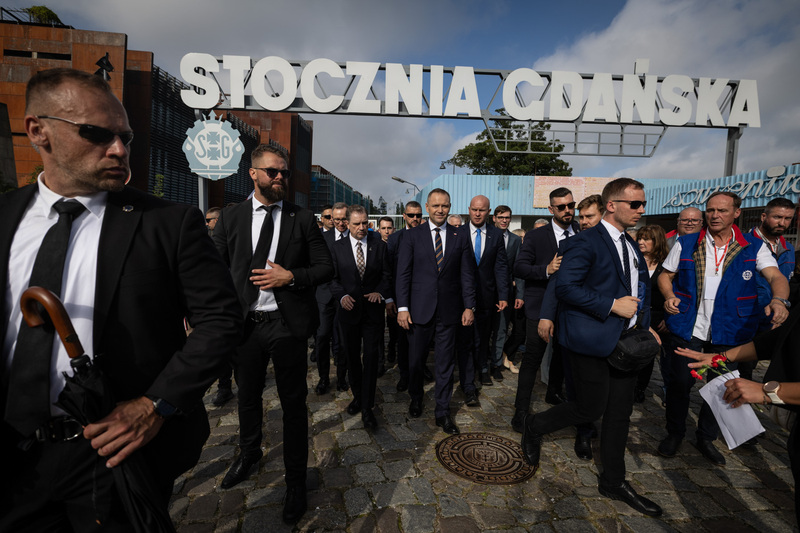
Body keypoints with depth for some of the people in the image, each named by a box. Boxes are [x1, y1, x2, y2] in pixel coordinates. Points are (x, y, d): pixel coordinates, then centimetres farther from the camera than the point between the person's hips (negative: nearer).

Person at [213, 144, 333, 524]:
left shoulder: (303, 219, -1)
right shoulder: (230, 217, 4)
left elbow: (326, 268, -1)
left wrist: (291, 276, -16)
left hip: (288, 325, -2)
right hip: (244, 322, 3)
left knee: (293, 404, 8)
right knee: (247, 396, 23)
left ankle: (295, 480, 30)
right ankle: (249, 454, 52)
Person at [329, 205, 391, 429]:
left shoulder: (379, 245, 1)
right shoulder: (337, 247, 2)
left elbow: (387, 274, 3)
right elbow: (333, 278, 3)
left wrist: (380, 292, -16)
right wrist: (342, 296, -15)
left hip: (373, 309, -1)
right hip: (349, 309, 1)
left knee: (371, 357, -2)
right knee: (352, 356, 14)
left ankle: (367, 407, 8)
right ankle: (357, 395, 35)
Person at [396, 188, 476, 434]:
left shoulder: (459, 238, 6)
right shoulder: (412, 236, 2)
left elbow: (466, 275, 6)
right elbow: (403, 273, -2)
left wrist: (469, 306, -1)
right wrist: (402, 307, -8)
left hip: (448, 311, 1)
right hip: (420, 308, -1)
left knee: (446, 363, 9)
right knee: (416, 358, 11)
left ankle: (442, 412, 25)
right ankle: (416, 398, 38)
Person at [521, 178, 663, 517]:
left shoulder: (631, 246, 15)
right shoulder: (587, 241, -14)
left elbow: (639, 291, 22)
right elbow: (565, 286, -23)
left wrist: (646, 326, 9)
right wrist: (612, 305, -22)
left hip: (625, 340, 9)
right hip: (592, 340, -8)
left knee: (620, 414, 14)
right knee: (591, 409, 1)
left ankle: (613, 482, 31)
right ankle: (535, 426, 27)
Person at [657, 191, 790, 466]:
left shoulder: (753, 247, 3)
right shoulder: (686, 243, 2)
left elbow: (776, 276, -9)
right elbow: (665, 275, 7)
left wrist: (779, 299, -30)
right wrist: (669, 296, -13)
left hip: (729, 332, 1)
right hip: (686, 329, -1)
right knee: (679, 383, 6)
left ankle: (706, 437, 36)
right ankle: (674, 433, 28)